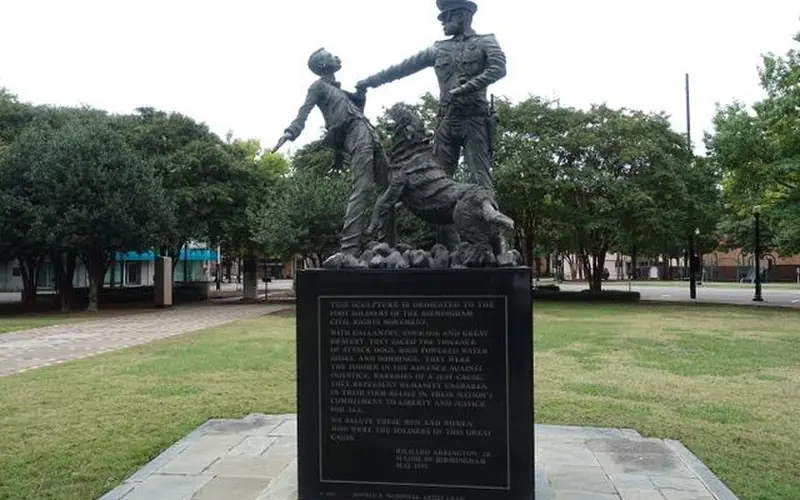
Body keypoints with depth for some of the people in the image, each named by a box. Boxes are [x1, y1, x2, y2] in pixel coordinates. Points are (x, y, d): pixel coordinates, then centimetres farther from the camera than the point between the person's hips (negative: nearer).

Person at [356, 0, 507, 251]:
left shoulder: (486, 42, 7)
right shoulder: (439, 49, 20)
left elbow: (499, 68, -12)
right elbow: (403, 67, 21)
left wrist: (466, 88, -24)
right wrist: (371, 81, 20)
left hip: (474, 119, -4)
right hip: (446, 121, 5)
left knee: (480, 180, -12)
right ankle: (446, 245, 2)